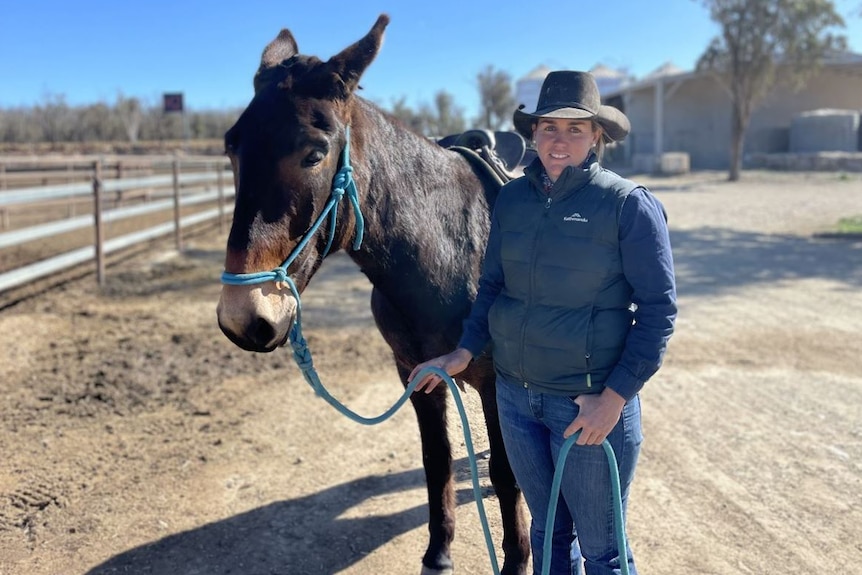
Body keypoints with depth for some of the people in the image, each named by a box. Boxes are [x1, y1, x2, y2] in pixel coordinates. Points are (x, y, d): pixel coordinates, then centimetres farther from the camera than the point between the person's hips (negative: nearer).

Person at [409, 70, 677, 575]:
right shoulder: (512, 199, 2)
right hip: (516, 394, 5)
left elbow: (659, 310, -12)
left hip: (591, 403, -4)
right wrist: (465, 352, 3)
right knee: (547, 531, 22)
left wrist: (615, 398, -18)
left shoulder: (629, 204, -12)